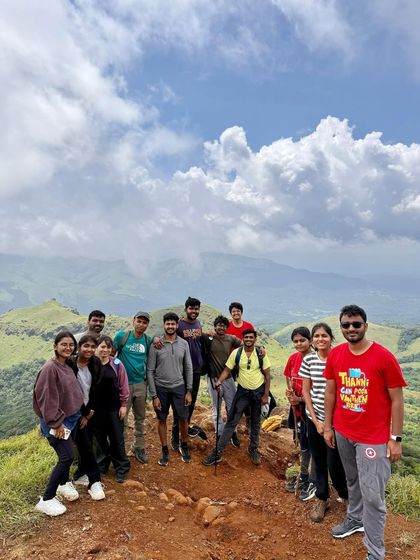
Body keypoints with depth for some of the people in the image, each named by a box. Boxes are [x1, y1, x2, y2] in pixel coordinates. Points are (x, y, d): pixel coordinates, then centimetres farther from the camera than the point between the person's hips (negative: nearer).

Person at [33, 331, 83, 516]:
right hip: (57, 421, -8)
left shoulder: (68, 366, 3)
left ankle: (63, 484, 39)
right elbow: (47, 398, -22)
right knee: (67, 457, -8)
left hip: (71, 418, 8)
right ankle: (46, 500, 6)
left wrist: (81, 413, 14)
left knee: (66, 455, 17)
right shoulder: (50, 368, -22)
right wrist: (56, 423, -19)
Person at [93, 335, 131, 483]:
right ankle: (101, 465, 34)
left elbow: (123, 386, -2)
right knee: (100, 438, 15)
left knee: (117, 438, 6)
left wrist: (124, 405, -3)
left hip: (114, 408, -1)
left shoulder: (117, 364, -6)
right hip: (96, 408, 1)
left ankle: (121, 468, 21)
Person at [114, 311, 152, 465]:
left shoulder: (148, 340, 1)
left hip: (140, 384, 3)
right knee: (122, 419, 5)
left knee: (140, 418, 14)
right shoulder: (121, 336, -9)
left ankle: (139, 448, 29)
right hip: (123, 384, -3)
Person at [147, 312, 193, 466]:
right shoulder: (156, 345, -9)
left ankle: (184, 446, 33)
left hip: (179, 387, 2)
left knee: (183, 418, 9)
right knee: (162, 420, 11)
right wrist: (154, 395, -8)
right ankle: (165, 451, 28)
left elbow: (188, 368, 3)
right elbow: (150, 371, -7)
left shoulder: (183, 344, -2)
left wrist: (189, 391, -1)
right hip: (161, 388, -1)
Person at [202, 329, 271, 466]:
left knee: (255, 422, 16)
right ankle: (218, 452, 6)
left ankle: (253, 449, 36)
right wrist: (219, 381, -26)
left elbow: (267, 375, -5)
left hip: (258, 391, 0)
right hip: (242, 391, 0)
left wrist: (266, 395, -7)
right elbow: (227, 370, -7)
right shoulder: (236, 353, -11)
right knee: (231, 421, -1)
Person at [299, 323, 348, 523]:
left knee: (334, 464, 2)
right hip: (314, 419, 3)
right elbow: (306, 391, 3)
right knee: (319, 461, 15)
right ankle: (321, 499, 34)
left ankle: (347, 496, 31)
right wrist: (316, 421, -2)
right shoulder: (308, 360, -2)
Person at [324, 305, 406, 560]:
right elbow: (330, 392, 6)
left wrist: (396, 438, -10)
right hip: (342, 433, 5)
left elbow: (397, 400, -10)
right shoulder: (335, 355, -3)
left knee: (372, 495, 2)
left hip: (373, 438, -4)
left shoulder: (384, 357, -17)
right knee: (353, 481, 23)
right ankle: (355, 519, 46)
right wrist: (328, 427, 9)